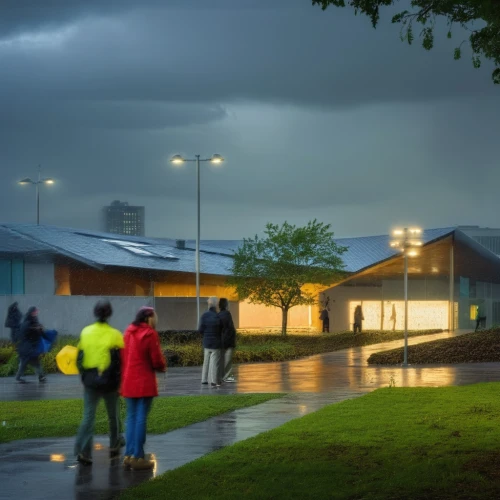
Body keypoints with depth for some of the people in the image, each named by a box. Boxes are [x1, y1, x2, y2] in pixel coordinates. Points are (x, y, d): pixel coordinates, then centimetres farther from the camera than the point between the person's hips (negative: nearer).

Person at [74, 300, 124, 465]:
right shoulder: (115, 335, -8)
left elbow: (80, 357, 6)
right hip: (109, 381, -2)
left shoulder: (85, 332, 0)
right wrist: (119, 381, 2)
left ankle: (83, 450, -15)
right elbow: (121, 361, -8)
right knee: (113, 415, 19)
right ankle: (114, 444, 34)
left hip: (90, 379, 2)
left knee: (88, 416, 0)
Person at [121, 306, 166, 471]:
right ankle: (138, 457, -2)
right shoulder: (150, 334, -12)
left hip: (129, 382, 7)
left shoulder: (129, 332, 9)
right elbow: (157, 360, -12)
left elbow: (123, 356, 11)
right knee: (141, 418, -3)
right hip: (145, 382, -7)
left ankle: (129, 455, 14)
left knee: (131, 417, 13)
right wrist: (163, 366, 9)